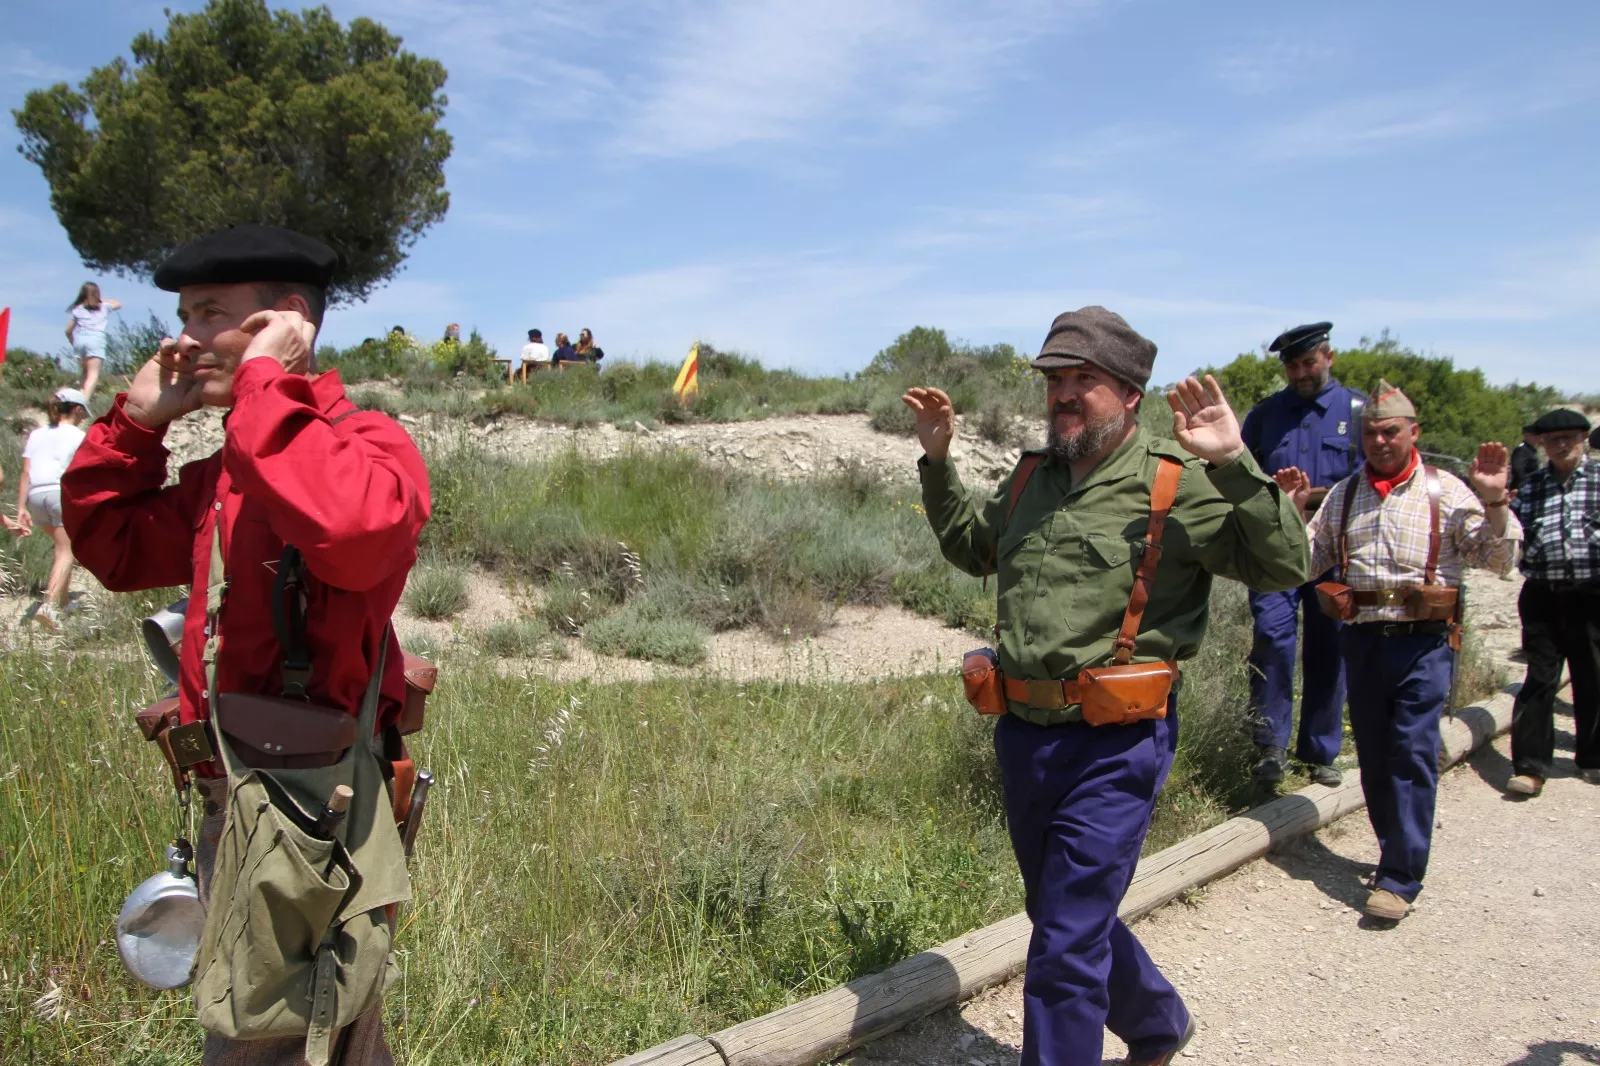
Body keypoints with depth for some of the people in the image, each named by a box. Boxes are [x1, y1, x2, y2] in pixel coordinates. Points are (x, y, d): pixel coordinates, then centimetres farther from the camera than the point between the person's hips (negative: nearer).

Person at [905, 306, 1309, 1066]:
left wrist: (1234, 464, -27)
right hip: (1022, 737, 7)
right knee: (1070, 919, 24)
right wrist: (937, 460, 15)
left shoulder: (1179, 484, -11)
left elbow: (1286, 566, -17)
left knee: (1065, 951, -3)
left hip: (1113, 748, -7)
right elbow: (968, 546, 25)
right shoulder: (1031, 481, 8)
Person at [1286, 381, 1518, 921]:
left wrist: (1494, 502, -13)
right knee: (1373, 755, 11)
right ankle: (1397, 853, 28)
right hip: (1362, 639, 4)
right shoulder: (1342, 496, 12)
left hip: (1424, 640, -4)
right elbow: (1307, 565, 13)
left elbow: (1499, 560, 1)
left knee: (1413, 754, -8)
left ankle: (1399, 879, -3)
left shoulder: (1446, 491, 2)